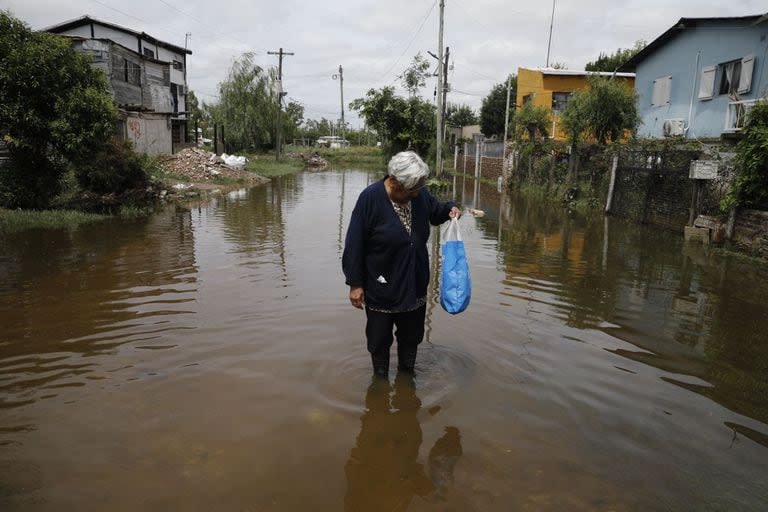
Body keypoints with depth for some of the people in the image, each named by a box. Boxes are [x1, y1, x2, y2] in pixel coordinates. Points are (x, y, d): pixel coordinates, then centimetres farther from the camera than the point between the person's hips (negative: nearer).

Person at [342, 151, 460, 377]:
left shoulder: (419, 193, -5)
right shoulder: (370, 198, -19)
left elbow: (436, 211, 18)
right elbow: (354, 245, -16)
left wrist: (450, 210, -5)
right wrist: (355, 283, -14)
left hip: (415, 286, 5)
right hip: (381, 289, -4)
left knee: (411, 337, 21)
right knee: (379, 341, 13)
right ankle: (380, 379, 36)